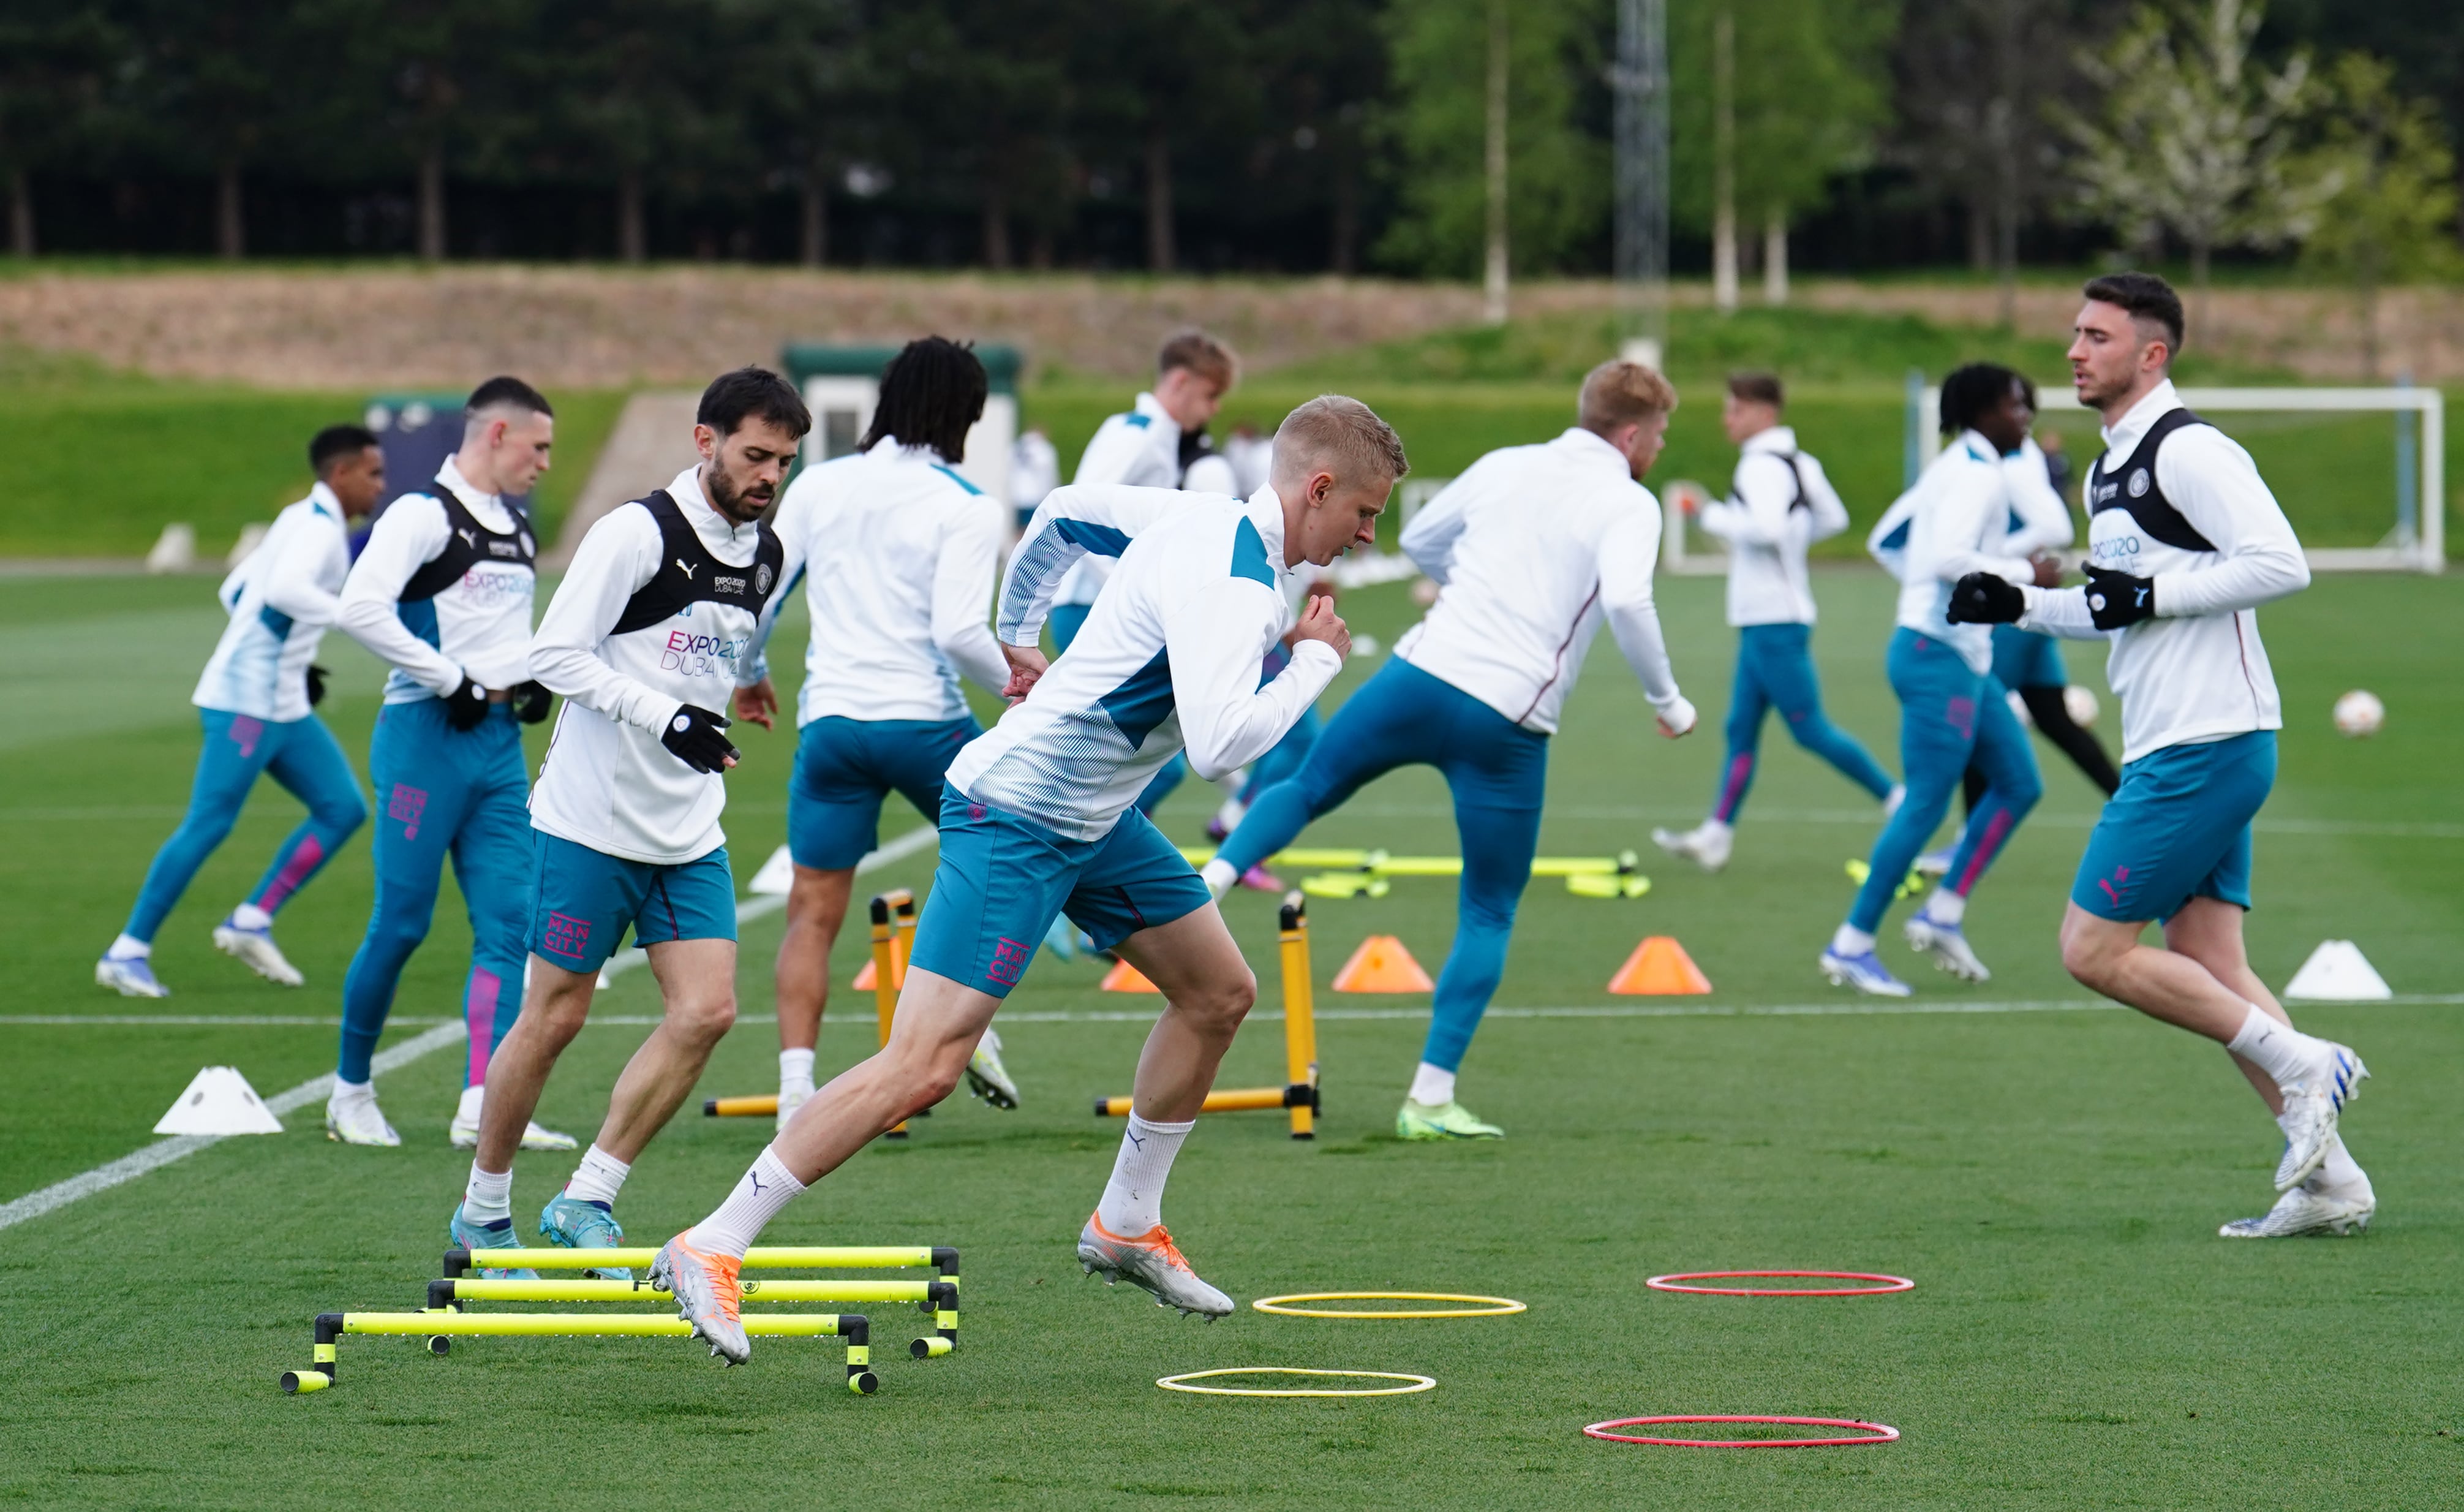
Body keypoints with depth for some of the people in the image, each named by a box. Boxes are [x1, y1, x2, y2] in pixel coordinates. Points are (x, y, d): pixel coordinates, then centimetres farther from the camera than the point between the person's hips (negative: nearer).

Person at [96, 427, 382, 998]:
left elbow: (236, 589, 23)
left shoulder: (303, 521, 17)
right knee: (209, 824, -9)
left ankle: (250, 924, 9)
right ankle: (128, 952, -3)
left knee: (343, 808, 7)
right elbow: (286, 589, -31)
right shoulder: (318, 524, -12)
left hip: (284, 704, 10)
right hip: (246, 700, -10)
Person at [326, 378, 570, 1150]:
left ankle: (482, 1104, -7)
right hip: (428, 737, -8)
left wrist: (534, 679, 13)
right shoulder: (423, 516, -10)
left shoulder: (517, 528, 17)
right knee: (402, 920, -3)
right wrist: (450, 679, -19)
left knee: (506, 919, -2)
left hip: (500, 739, 8)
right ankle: (350, 1089, 13)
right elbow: (361, 608, -23)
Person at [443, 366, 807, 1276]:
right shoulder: (639, 533, -15)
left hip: (689, 830, 6)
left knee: (706, 1010, -7)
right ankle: (483, 1210, 18)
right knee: (555, 1017, 1)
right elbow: (556, 653, -18)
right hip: (591, 819, -6)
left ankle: (586, 1201, 3)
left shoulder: (765, 556, 8)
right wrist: (666, 716, -24)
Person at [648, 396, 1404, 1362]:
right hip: (1015, 822, -11)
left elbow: (1065, 513, 22)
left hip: (1093, 816, 11)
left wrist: (1019, 634, 33)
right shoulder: (1234, 585, -24)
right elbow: (1219, 746, -34)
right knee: (925, 1064, -16)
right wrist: (1315, 664, -19)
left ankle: (1126, 1226, 30)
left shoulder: (1203, 519, 6)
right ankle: (710, 1250, -13)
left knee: (1219, 992, 16)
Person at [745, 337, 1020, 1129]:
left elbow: (757, 596, 9)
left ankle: (795, 1085, -6)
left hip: (830, 722, 3)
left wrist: (749, 674, 26)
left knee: (813, 913, 5)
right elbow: (959, 632, -16)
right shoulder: (967, 509, -6)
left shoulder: (818, 486, 7)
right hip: (924, 721, -3)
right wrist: (1016, 680, 2)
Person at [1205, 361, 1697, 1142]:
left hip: (1422, 675, 4)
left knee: (1307, 787, 27)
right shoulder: (1629, 505, -2)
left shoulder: (1505, 465, 15)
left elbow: (1418, 540, 28)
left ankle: (1209, 880, 3)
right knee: (1489, 913, 8)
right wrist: (1667, 701, -8)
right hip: (1507, 725, -4)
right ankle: (1431, 1098, 2)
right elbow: (1626, 602, -20)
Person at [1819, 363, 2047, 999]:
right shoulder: (1978, 474, -15)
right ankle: (1852, 945, -4)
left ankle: (1942, 915, 12)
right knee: (1927, 804, -8)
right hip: (1940, 658, -11)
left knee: (2019, 782, 11)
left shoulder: (1953, 468, 16)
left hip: (1964, 658, 11)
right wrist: (2023, 574, -18)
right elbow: (1950, 558, -28)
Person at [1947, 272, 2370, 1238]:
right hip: (2173, 750, 10)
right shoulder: (2112, 470, 19)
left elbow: (2281, 565, -21)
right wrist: (2019, 606, 15)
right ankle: (2329, 1181, 4)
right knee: (2208, 971, 6)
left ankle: (2300, 1062, -5)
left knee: (2094, 950, -9)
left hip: (2204, 749, -10)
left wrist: (2148, 596, -18)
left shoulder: (2188, 451, -12)